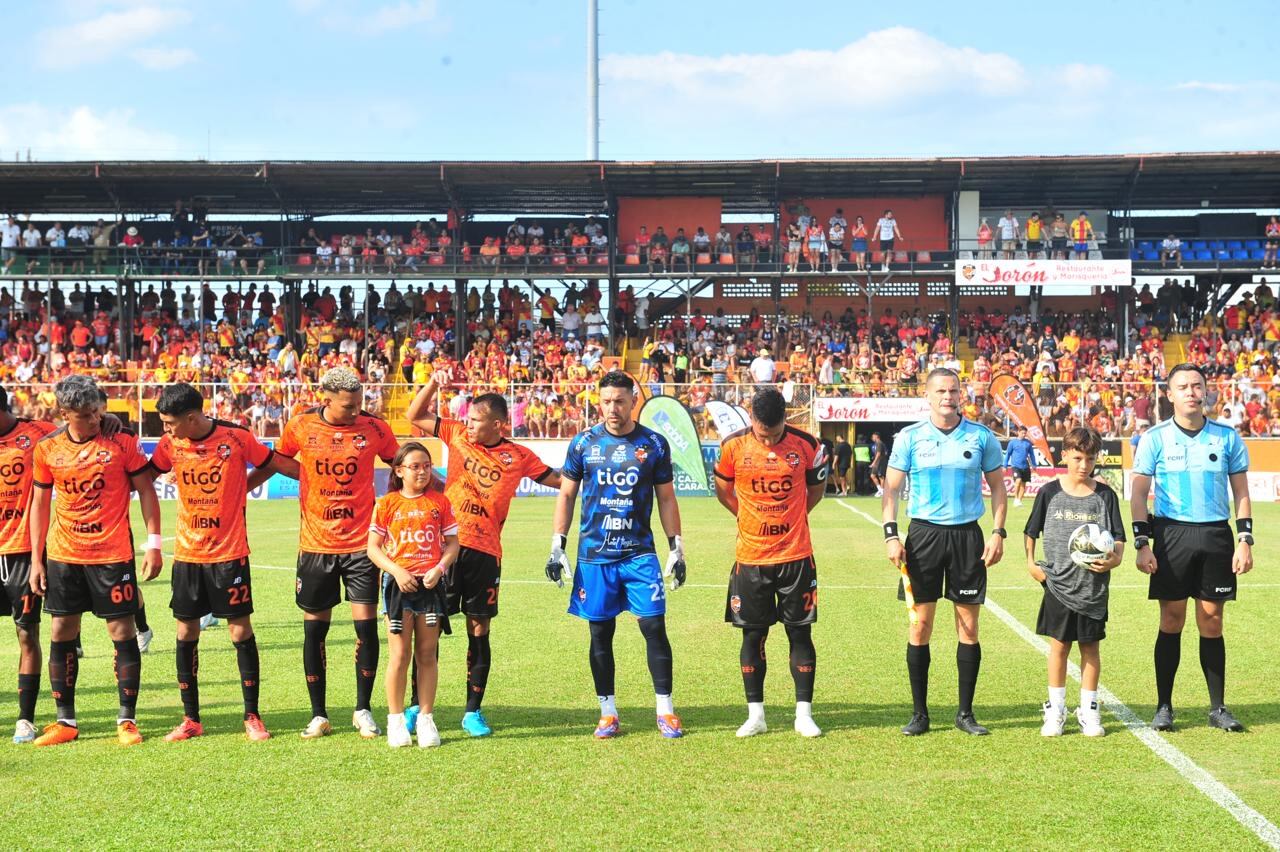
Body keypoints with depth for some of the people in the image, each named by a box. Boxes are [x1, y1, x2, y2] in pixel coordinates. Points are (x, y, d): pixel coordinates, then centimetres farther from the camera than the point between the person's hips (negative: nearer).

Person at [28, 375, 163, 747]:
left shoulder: (121, 441, -6)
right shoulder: (47, 449, 2)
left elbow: (145, 491, 0)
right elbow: (40, 504, 10)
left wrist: (154, 544, -6)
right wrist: (36, 559, 8)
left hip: (113, 555, -3)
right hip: (63, 556, 3)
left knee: (123, 632, -1)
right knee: (62, 633, 5)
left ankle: (127, 720, 8)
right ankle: (65, 722, 15)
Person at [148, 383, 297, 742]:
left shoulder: (236, 438, -9)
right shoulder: (170, 445, 0)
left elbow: (276, 463, 1)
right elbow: (145, 476, 15)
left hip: (230, 553, -3)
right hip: (187, 553, 3)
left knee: (241, 630, -1)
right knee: (186, 632, 5)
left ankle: (252, 717, 10)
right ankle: (191, 719, 16)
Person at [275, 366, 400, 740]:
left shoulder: (373, 429, -4)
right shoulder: (300, 428, -3)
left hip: (361, 544, 0)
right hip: (315, 545, 1)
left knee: (366, 625, -3)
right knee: (314, 629, 5)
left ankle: (363, 710, 14)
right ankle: (318, 715, 17)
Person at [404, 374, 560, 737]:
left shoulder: (518, 456, 2)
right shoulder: (458, 436, 5)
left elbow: (558, 479, 9)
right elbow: (414, 416, 9)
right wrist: (433, 383, -3)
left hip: (484, 552, 0)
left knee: (479, 631, 5)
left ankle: (473, 711, 14)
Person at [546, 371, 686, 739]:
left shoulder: (654, 444, 3)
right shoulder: (584, 443, 3)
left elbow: (666, 499, 9)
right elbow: (566, 495, 8)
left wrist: (676, 547, 4)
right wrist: (557, 546, 2)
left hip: (640, 553, 0)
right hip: (594, 554, 1)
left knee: (655, 627, -4)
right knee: (600, 633, 5)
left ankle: (665, 710, 7)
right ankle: (608, 712, 15)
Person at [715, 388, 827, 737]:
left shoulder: (806, 445, -6)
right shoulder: (733, 446, -6)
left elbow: (817, 487, 12)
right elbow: (723, 491, 10)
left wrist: (791, 518, 9)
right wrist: (753, 520, 9)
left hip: (796, 555, 0)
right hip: (750, 558, 0)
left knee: (800, 633, 3)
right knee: (753, 634, 5)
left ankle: (804, 714, 10)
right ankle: (755, 715, 13)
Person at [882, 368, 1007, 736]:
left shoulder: (981, 437, 4)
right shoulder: (909, 438, 2)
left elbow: (997, 487, 10)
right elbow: (891, 488, 3)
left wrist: (998, 533, 0)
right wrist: (891, 534, -7)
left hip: (967, 534, 1)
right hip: (923, 533, -1)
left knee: (968, 624, 3)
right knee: (920, 624, -1)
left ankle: (965, 712, 13)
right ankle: (919, 713, 7)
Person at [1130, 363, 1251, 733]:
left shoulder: (1227, 437, 5)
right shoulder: (1155, 438, 1)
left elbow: (1241, 493, 10)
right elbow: (1138, 494, 2)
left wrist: (1245, 541, 1)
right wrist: (1142, 544, -6)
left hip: (1216, 535, 1)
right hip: (1171, 534, -1)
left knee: (1211, 621, 4)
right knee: (1172, 622, 0)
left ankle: (1218, 708, 12)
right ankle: (1164, 706, 9)